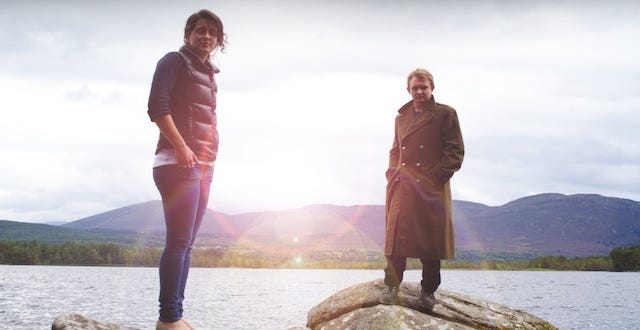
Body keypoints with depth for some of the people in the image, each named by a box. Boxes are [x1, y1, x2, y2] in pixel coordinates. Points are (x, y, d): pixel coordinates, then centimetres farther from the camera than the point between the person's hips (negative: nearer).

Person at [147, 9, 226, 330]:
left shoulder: (208, 74, 24)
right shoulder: (174, 61, 2)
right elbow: (157, 106, -11)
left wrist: (210, 160, 17)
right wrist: (181, 147, -20)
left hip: (203, 166, 8)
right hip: (178, 162, -8)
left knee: (186, 243, 5)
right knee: (179, 241, -12)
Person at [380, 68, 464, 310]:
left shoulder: (446, 114, 4)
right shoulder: (401, 117, 18)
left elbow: (456, 151, -1)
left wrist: (437, 175, -11)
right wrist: (392, 172, 7)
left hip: (432, 186, -3)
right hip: (402, 185, 3)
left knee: (431, 237, 0)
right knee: (396, 233, -4)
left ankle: (428, 290, 12)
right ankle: (391, 286, 2)